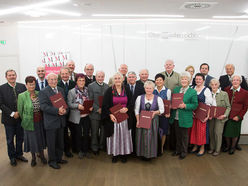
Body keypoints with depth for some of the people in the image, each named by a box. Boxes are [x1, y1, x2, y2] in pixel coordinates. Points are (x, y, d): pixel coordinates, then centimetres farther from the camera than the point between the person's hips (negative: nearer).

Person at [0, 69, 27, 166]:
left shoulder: (22, 86, 1)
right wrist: (12, 114, -16)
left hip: (21, 117, 2)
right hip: (9, 119, -2)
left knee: (20, 138, 15)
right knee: (10, 140, 12)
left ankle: (19, 154, 34)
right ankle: (12, 157, 30)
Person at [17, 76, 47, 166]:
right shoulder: (22, 96, -11)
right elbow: (20, 111, -3)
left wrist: (42, 118, 7)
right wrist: (25, 120, 6)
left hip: (40, 121, 3)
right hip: (29, 122, -2)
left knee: (41, 138, 15)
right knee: (31, 139, 12)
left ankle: (41, 155, 35)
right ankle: (33, 157, 32)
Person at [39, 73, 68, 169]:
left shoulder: (61, 90, 11)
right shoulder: (43, 92, -8)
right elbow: (43, 106, -18)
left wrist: (65, 110, -11)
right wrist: (57, 111, -24)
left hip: (61, 121, 6)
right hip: (50, 122, -5)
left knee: (60, 142, 16)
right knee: (51, 143, 7)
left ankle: (59, 158, 33)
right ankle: (52, 161, 22)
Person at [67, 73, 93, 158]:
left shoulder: (87, 90, 5)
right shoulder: (71, 92, -5)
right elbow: (69, 104, -9)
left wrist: (91, 106, -7)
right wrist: (78, 106, -22)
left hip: (86, 116, 3)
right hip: (77, 117, -3)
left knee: (87, 134, 8)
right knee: (78, 134, 10)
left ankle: (86, 150, 25)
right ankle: (80, 151, 27)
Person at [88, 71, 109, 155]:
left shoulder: (107, 86, 10)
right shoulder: (91, 86, -2)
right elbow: (90, 100, -8)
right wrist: (98, 109, -16)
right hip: (95, 113, -3)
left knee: (104, 131, 11)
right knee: (94, 132, 7)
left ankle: (102, 146, 27)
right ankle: (95, 148, 20)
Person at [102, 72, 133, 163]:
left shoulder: (127, 91, 5)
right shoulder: (109, 91, -2)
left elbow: (130, 103, 7)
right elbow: (105, 105, -4)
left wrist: (127, 109, -13)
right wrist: (110, 114, -16)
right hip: (113, 117, -2)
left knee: (124, 135, 7)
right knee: (114, 136, 5)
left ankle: (123, 154, 21)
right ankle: (114, 154, 19)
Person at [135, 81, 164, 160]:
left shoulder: (158, 98, 1)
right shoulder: (139, 98, 3)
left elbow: (162, 110, 3)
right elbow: (136, 110, 3)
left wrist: (155, 112, -17)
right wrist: (138, 121, -7)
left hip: (153, 121, -1)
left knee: (151, 137, -3)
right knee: (142, 137, 2)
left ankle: (150, 154, 13)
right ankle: (143, 154, 17)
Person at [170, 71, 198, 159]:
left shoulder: (193, 92, -6)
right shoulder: (176, 89, 8)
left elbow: (195, 105, -8)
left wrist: (185, 106, -22)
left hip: (185, 118, -4)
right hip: (175, 117, 4)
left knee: (184, 135, 9)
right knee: (178, 135, 17)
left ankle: (184, 152, 25)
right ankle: (178, 150, 34)